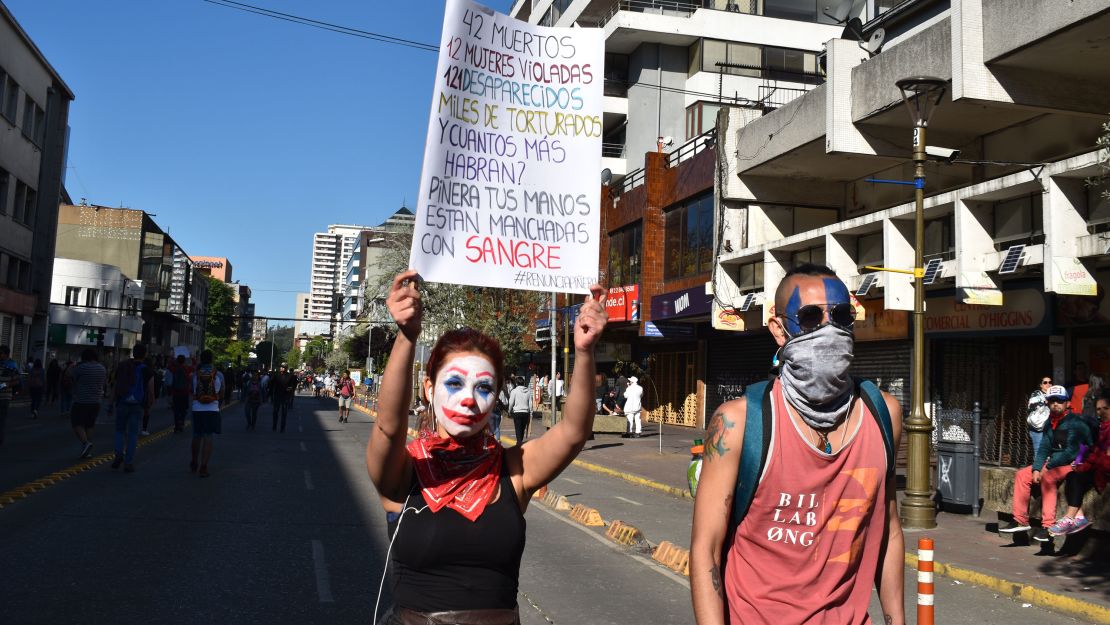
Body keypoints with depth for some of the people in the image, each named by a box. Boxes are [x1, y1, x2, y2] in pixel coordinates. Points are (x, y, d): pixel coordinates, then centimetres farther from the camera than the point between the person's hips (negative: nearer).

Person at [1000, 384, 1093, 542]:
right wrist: (1036, 469, -6)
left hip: (1073, 464, -8)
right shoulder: (1050, 423, 10)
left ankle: (1048, 526, -32)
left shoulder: (1075, 422, -13)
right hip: (1053, 463, 8)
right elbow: (1044, 448, 8)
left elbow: (1071, 452, -18)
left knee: (1047, 476, -32)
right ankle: (1020, 520, -1)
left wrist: (1048, 466, -17)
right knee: (1022, 474, -3)